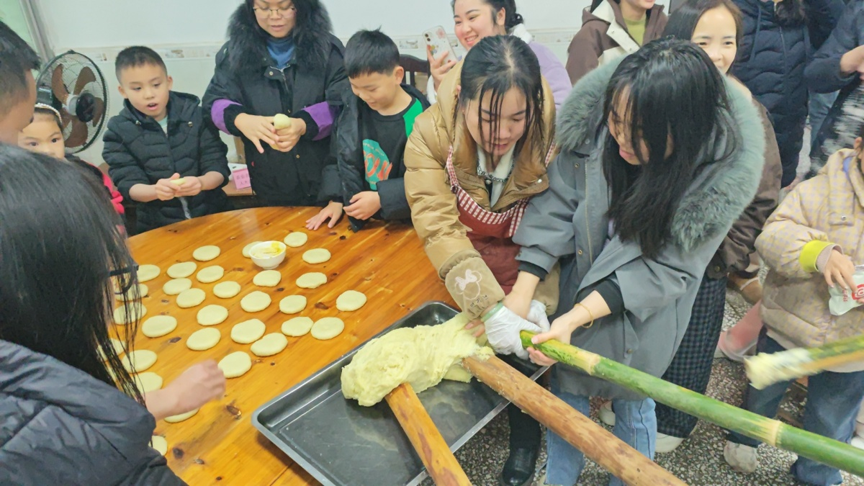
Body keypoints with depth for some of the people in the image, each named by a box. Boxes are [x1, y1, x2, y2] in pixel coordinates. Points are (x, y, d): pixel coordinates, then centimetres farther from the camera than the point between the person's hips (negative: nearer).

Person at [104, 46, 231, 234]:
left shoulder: (195, 115, 1)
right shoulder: (119, 131, 1)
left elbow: (219, 169, -2)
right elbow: (128, 185, -3)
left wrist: (201, 182, -24)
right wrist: (156, 190, -25)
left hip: (212, 215, 0)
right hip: (159, 228, 0)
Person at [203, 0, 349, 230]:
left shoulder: (327, 47, -4)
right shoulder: (236, 51, 2)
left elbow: (343, 105, -12)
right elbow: (216, 102, -3)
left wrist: (304, 124, -31)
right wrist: (241, 120, -27)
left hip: (325, 178, -1)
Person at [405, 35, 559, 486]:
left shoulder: (554, 133, -25)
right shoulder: (431, 134, -26)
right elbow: (438, 226, -32)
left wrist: (537, 299, -35)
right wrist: (489, 306, -42)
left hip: (524, 269, 0)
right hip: (459, 274, 1)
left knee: (519, 352, 8)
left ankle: (525, 436, 40)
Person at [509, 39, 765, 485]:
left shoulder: (720, 170, -27)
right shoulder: (594, 123, -24)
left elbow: (664, 268, -23)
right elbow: (557, 204, -17)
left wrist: (576, 316, -29)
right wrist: (521, 294, -22)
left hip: (643, 316, -2)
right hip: (576, 286, 3)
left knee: (631, 403, 18)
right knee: (565, 388, 18)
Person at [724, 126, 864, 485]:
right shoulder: (821, 188, -16)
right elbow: (774, 234, -25)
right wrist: (818, 252, -44)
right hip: (788, 325, -1)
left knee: (831, 428, 21)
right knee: (763, 390, 25)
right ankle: (744, 437, 54)